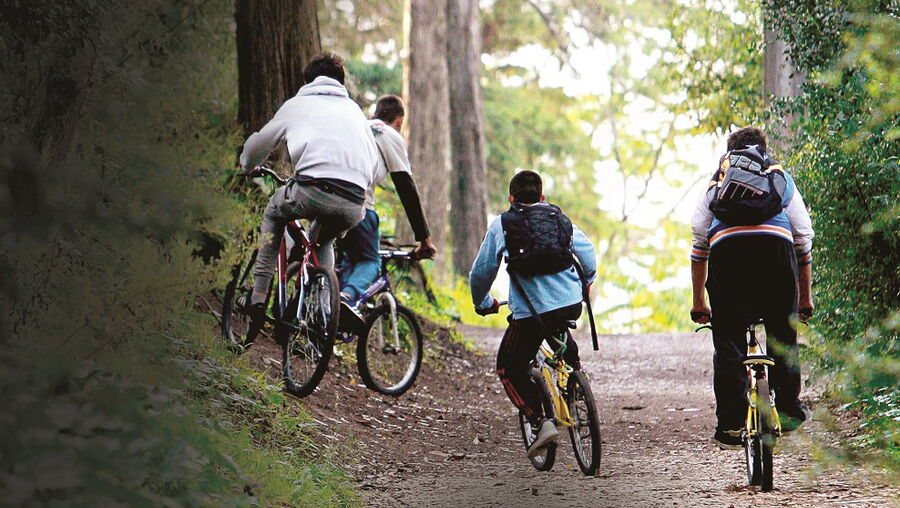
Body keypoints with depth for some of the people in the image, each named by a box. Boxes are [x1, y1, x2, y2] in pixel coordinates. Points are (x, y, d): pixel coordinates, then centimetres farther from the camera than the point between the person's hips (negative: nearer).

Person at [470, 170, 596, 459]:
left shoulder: (501, 225, 8)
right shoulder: (559, 218, 15)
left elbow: (481, 272, 11)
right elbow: (587, 251, 14)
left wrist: (482, 304, 30)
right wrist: (586, 283, 33)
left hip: (531, 311, -4)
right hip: (571, 304, 4)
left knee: (509, 369, 12)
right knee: (562, 339, 40)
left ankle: (540, 422, -4)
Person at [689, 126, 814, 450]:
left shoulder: (716, 183, 30)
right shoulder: (782, 179, 31)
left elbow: (699, 245, 24)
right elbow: (804, 238, 28)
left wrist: (698, 301, 27)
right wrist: (806, 296, 33)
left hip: (726, 248, 0)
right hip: (776, 245, 0)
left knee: (728, 341, 2)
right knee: (782, 334, 15)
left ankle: (730, 425, -2)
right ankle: (787, 409, 14)